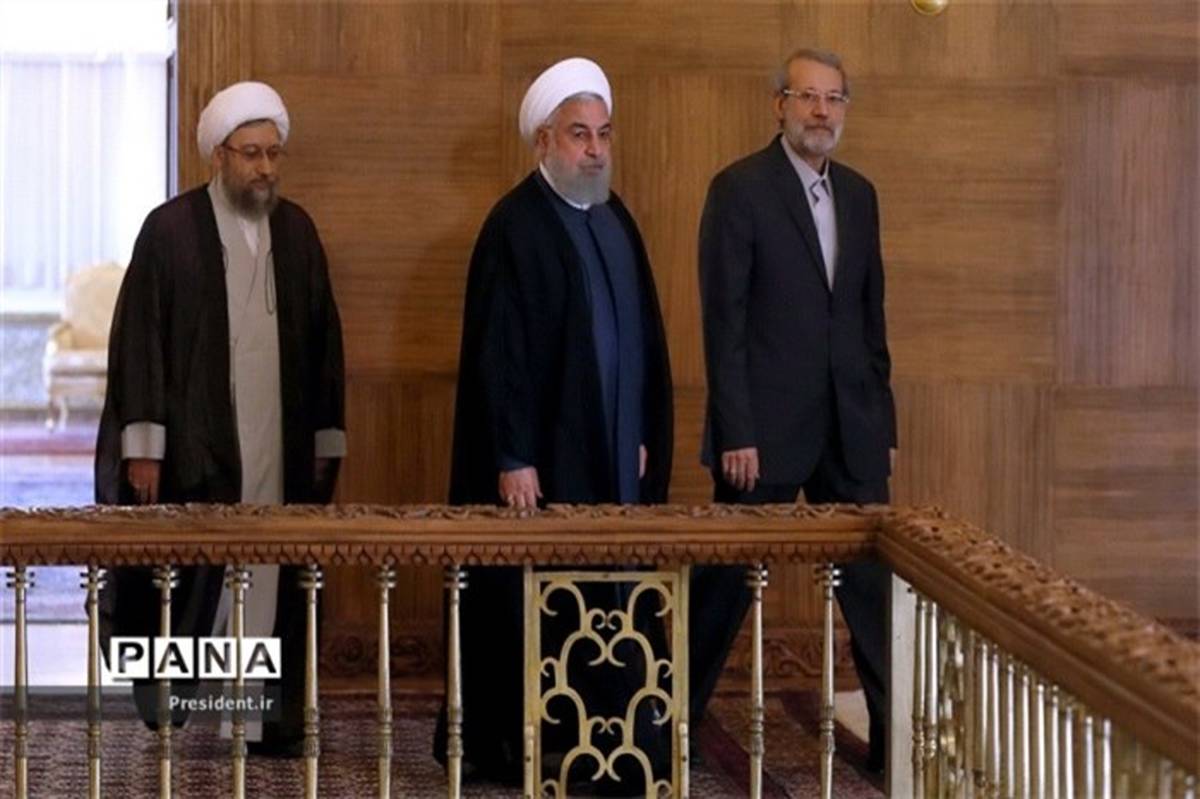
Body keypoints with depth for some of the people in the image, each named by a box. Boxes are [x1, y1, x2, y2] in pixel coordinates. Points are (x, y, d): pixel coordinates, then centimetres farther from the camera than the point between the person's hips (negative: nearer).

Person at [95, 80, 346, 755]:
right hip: (197, 447, -3)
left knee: (272, 584, 1)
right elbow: (137, 339, -4)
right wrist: (143, 445, -10)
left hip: (280, 447, 3)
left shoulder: (297, 231, 10)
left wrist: (328, 441, 8)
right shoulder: (171, 229, -2)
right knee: (192, 582, -1)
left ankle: (270, 715, 6)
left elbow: (323, 341, 13)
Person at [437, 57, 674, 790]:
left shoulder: (616, 218, 11)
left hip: (612, 456, 7)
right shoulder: (515, 226, -11)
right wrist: (513, 460, -18)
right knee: (532, 609, 0)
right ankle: (509, 748, 9)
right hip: (542, 461, -7)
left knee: (604, 606, 9)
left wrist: (644, 437, 12)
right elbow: (498, 352, -15)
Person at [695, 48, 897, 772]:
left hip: (852, 430, 5)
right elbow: (724, 319, -10)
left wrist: (883, 423, 12)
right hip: (767, 428, -5)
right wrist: (736, 434, -14)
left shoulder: (859, 195, 12)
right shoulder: (740, 189, -7)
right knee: (729, 582, 5)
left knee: (875, 582, 4)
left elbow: (871, 317, 16)